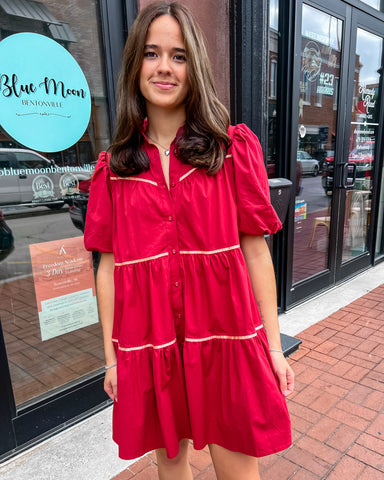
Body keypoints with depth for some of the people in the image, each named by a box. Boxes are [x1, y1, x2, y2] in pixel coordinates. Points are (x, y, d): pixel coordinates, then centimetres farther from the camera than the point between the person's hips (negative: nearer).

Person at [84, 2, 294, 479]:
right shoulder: (114, 166, 3)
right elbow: (109, 264, 3)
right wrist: (111, 357, 5)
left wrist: (273, 347, -2)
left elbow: (255, 249, -3)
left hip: (225, 335, -1)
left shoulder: (234, 147, -1)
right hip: (148, 344, 2)